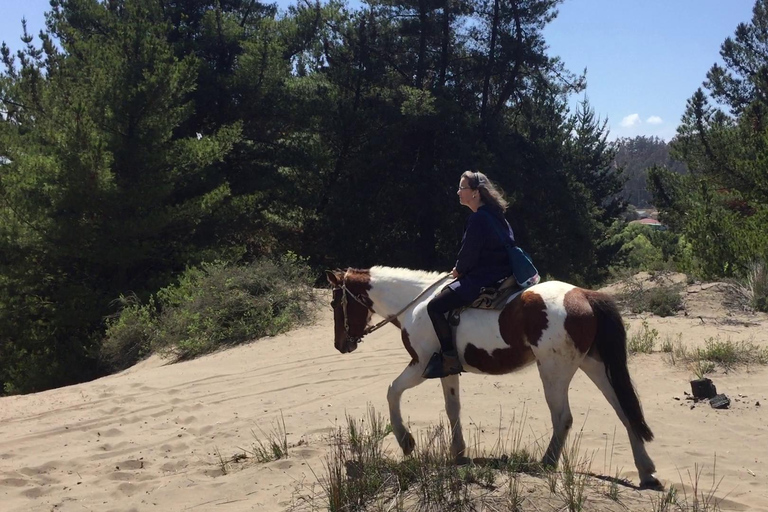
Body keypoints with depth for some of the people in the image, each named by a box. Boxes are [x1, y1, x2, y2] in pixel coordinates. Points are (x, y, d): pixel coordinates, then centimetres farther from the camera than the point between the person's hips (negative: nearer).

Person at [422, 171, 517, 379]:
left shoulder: (478, 219, -18)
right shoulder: (495, 215, 13)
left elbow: (469, 253, -17)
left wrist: (459, 270, 3)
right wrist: (463, 269, 14)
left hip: (482, 281, -11)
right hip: (500, 274, 11)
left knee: (435, 306, -11)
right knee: (446, 294, 28)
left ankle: (449, 358, -9)